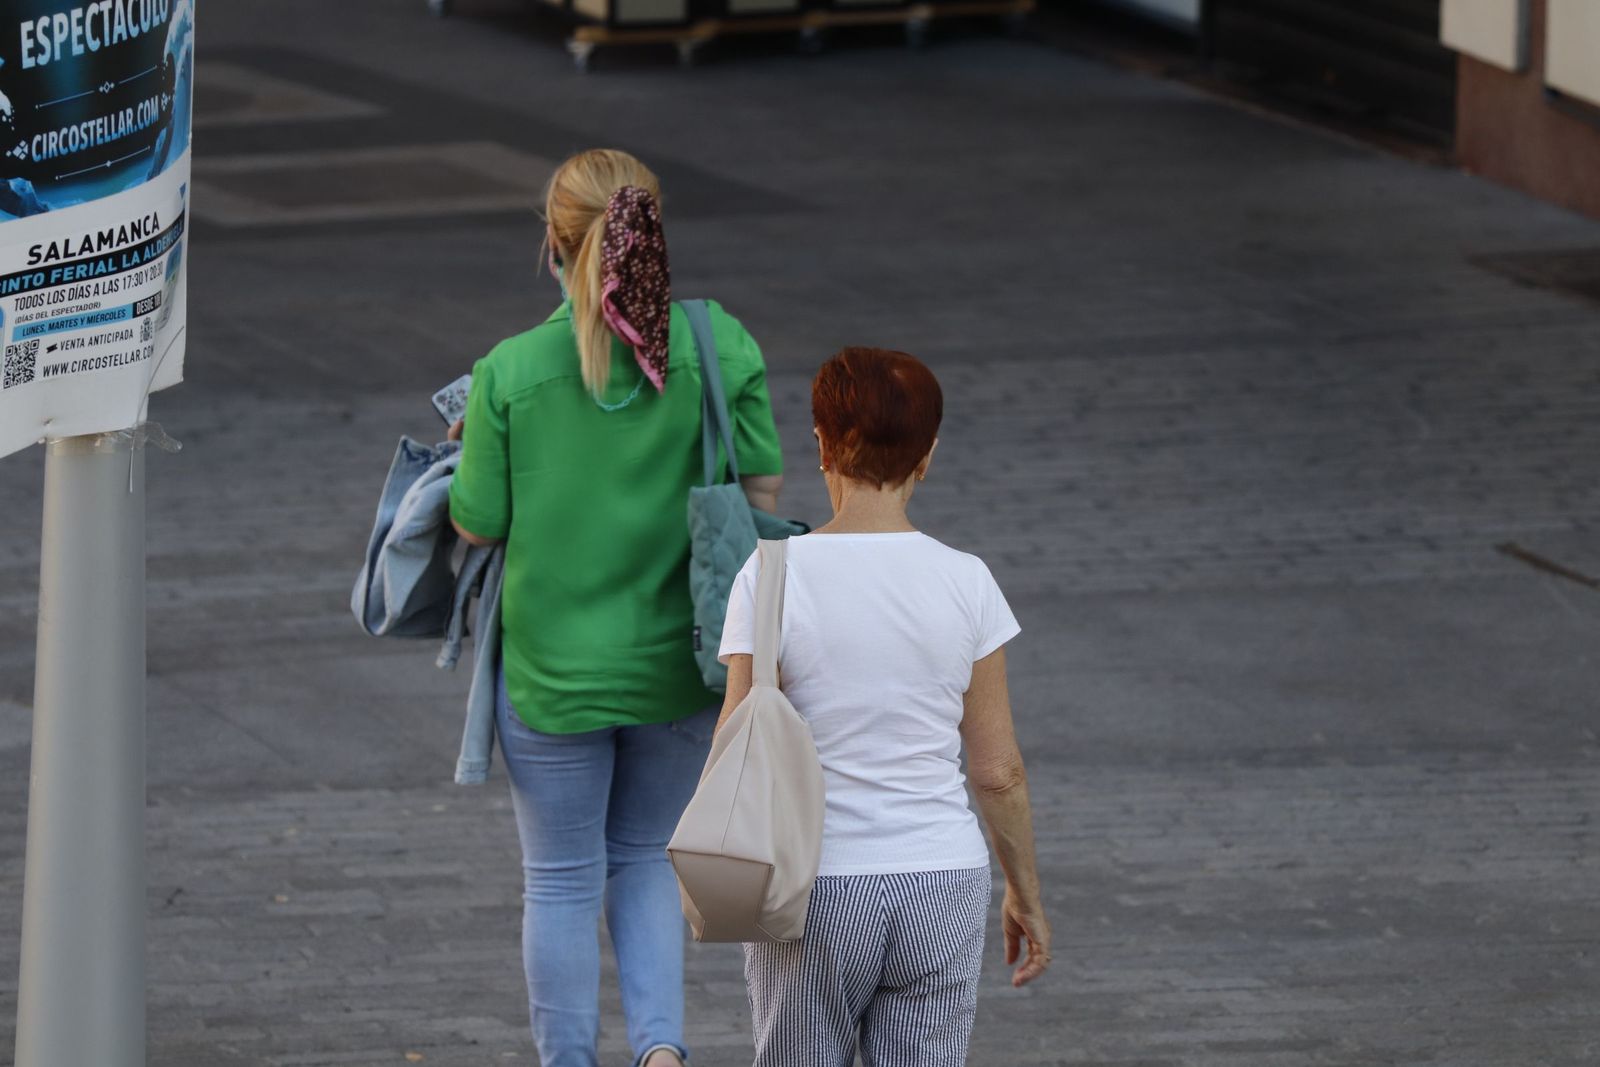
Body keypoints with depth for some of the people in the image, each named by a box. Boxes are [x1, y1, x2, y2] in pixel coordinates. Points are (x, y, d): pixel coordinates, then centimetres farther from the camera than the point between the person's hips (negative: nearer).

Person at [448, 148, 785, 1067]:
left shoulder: (511, 372, -16)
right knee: (645, 859, 21)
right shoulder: (720, 346, -12)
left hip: (554, 670, -2)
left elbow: (477, 525, -9)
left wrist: (475, 444, 10)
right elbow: (766, 491, -5)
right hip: (678, 664, 2)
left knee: (563, 883, 13)